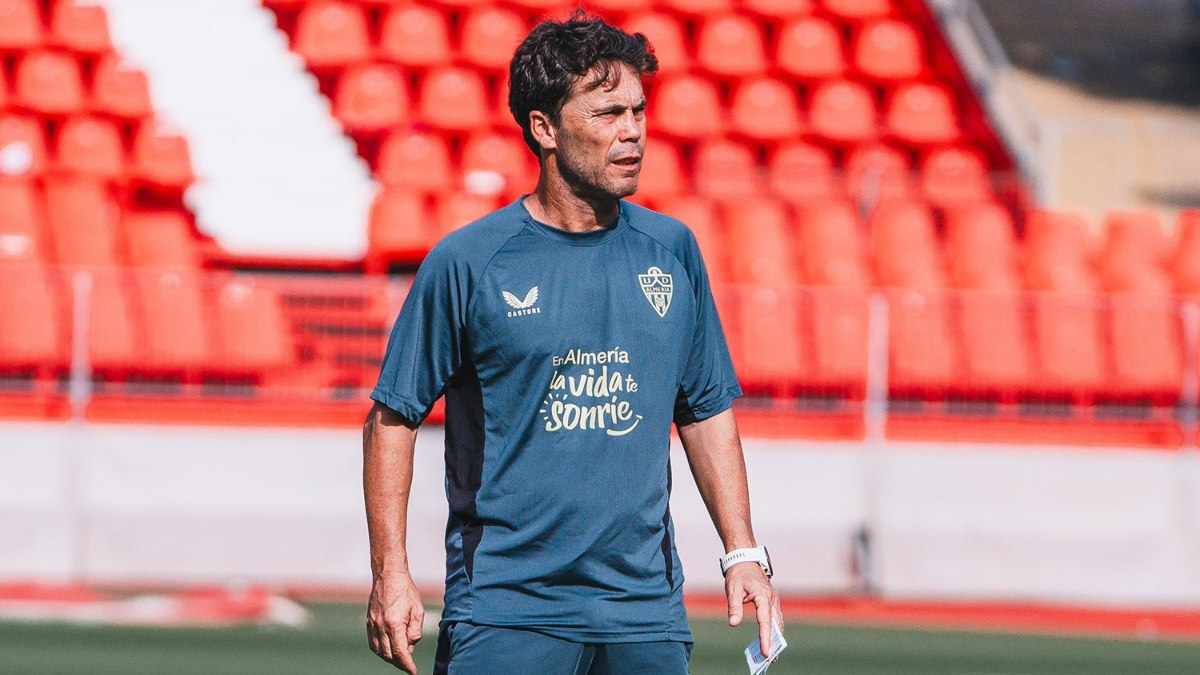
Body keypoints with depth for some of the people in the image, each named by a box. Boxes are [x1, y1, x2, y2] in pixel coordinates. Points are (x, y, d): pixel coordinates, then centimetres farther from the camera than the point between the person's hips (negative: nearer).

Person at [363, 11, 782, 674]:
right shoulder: (465, 262, -4)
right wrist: (390, 573, -7)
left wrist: (743, 553, 7)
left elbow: (707, 412, 15)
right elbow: (393, 418, 0)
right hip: (505, 613, -4)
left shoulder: (672, 251, 8)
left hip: (645, 614, 4)